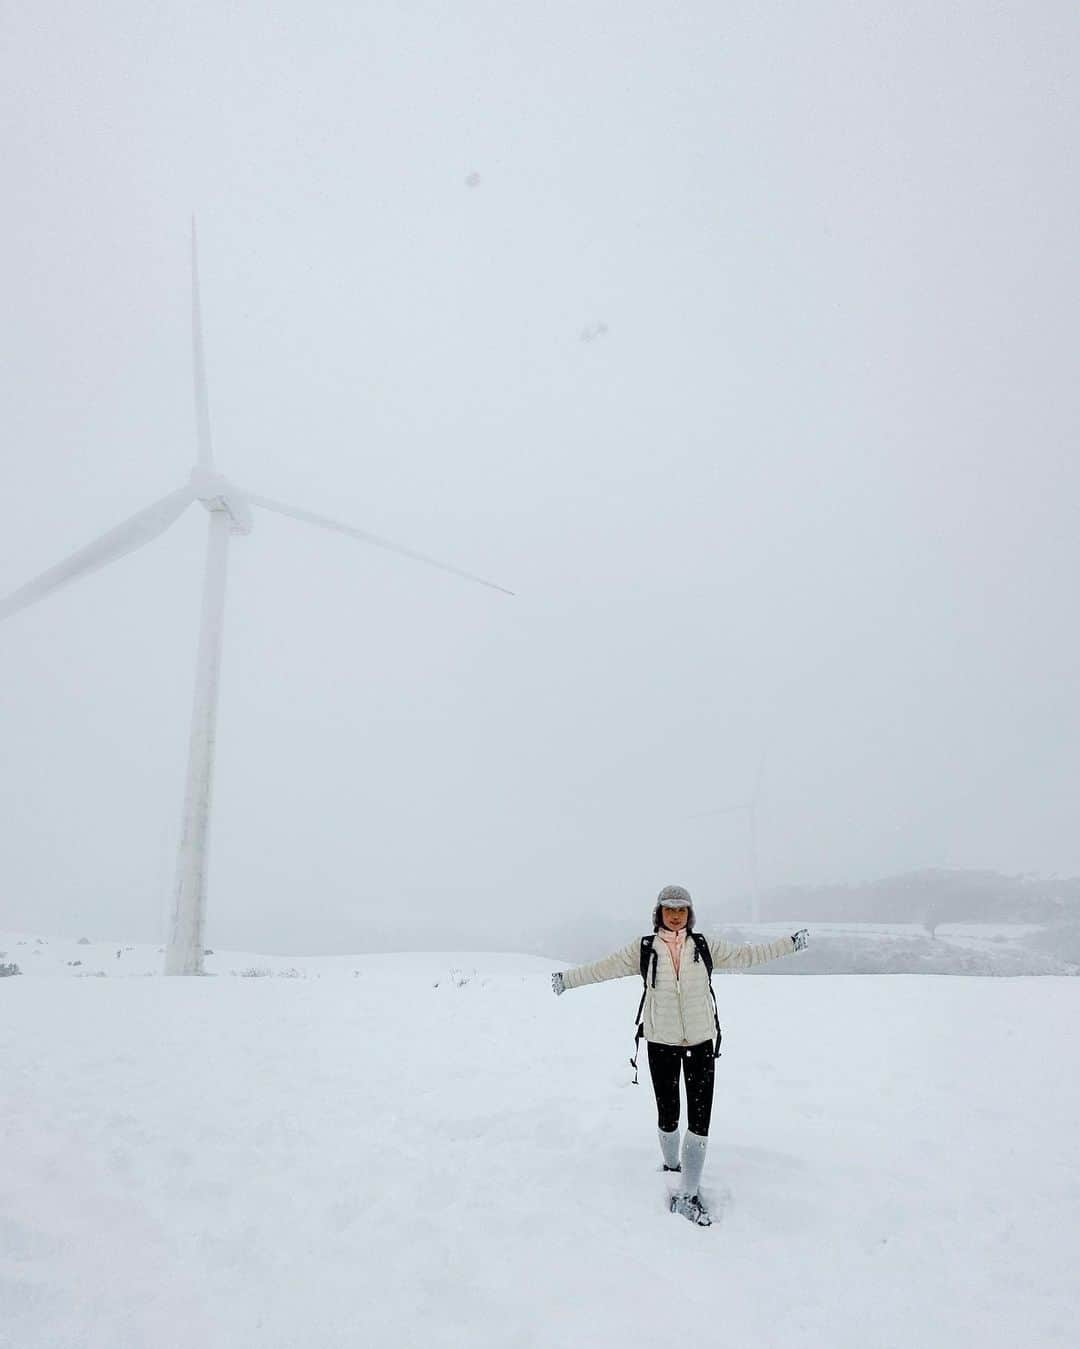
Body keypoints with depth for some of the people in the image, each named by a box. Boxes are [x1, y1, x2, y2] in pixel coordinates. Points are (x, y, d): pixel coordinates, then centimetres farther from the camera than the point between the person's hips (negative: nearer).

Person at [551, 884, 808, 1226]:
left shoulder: (705, 946, -2)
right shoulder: (643, 948, -6)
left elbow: (746, 955, 5)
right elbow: (604, 968, -2)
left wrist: (789, 943, 5)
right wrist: (568, 978, -3)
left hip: (701, 1043, 1)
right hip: (661, 1043, -1)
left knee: (700, 1120, -2)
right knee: (668, 1116, 10)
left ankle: (686, 1195, 10)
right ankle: (672, 1163, 40)